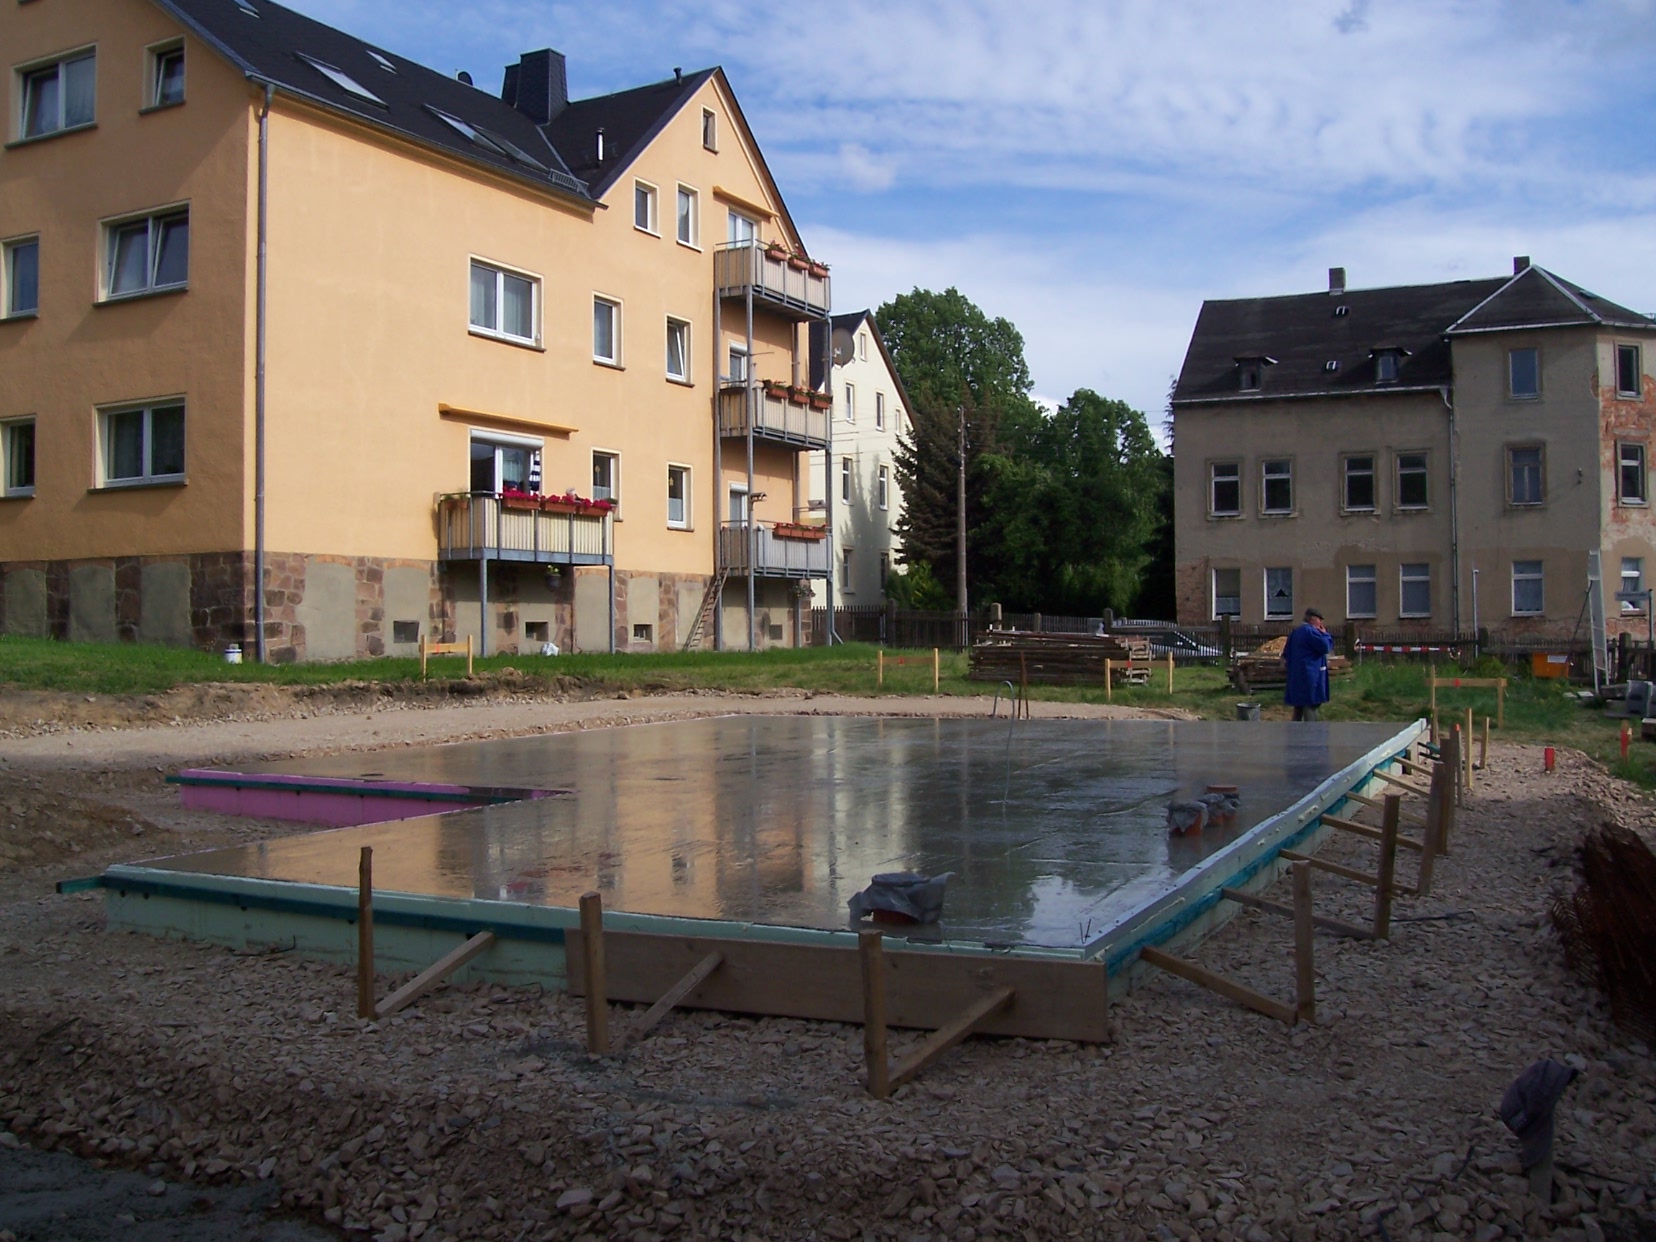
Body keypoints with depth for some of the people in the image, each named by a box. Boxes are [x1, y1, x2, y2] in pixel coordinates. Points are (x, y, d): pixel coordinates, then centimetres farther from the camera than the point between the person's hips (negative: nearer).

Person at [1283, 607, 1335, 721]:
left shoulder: (1296, 632, 16)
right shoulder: (1311, 631, -14)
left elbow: (1286, 653, 18)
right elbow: (1325, 647, -17)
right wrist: (1325, 634, -3)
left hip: (1296, 675, 9)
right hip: (1310, 675, -9)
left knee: (1298, 705, 14)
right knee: (1310, 705, -7)